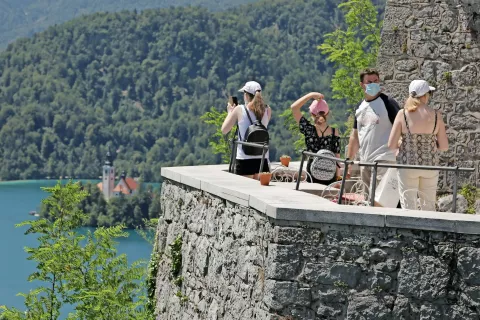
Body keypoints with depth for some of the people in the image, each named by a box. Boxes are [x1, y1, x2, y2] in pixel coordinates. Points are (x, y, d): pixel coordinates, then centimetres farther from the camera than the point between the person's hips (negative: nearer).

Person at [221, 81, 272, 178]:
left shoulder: (239, 110, -5)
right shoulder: (267, 110, 2)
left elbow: (224, 130, 2)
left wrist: (230, 112, 15)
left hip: (244, 159, -3)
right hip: (262, 159, 3)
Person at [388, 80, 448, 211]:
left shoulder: (403, 114, -10)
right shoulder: (436, 115, -5)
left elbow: (391, 145, -9)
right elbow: (444, 146, -1)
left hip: (408, 165, -1)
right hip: (430, 165, 2)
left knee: (408, 207, 4)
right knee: (429, 205, 16)